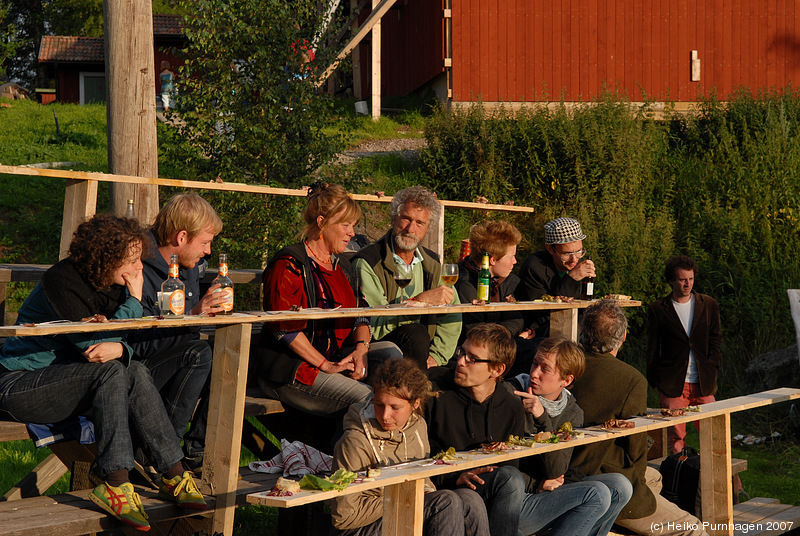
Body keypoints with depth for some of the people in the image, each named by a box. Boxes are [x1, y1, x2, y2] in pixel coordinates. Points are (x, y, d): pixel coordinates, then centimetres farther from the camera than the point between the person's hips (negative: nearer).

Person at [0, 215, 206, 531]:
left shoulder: (112, 285, 5)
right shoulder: (61, 281, -19)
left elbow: (127, 344, 3)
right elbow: (92, 343, -24)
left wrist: (119, 348, -20)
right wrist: (134, 300, -18)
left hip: (62, 381, 8)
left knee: (135, 373, -15)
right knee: (111, 371, -27)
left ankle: (173, 474, -15)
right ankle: (116, 483, -29)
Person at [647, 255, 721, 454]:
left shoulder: (709, 305, 10)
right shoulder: (657, 309, 3)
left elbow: (716, 339, 13)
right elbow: (653, 349, 7)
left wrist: (710, 367, -1)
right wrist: (655, 380, 3)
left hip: (703, 384, 2)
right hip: (672, 384, -2)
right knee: (675, 437, -4)